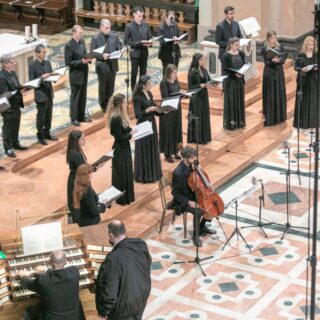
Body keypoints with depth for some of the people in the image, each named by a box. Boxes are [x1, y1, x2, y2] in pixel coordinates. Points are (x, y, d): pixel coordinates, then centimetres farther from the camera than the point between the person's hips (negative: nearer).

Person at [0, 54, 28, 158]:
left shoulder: (13, 73, 5)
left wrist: (22, 89, -5)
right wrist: (19, 92, -29)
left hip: (16, 105, 8)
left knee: (16, 126, 20)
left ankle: (15, 143, 36)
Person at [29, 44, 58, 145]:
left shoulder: (47, 63, 6)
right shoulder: (32, 66, -14)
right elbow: (31, 81, -15)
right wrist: (42, 77, -27)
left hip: (49, 93, 6)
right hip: (40, 94, -6)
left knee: (49, 115, 16)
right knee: (41, 116, 4)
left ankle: (47, 133, 31)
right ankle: (40, 136, 16)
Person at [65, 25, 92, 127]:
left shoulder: (82, 41, 5)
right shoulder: (69, 45, -18)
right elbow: (68, 62, -18)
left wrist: (88, 59, -6)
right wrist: (82, 62, -24)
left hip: (84, 74, 7)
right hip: (76, 75, -7)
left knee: (83, 97, 16)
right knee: (75, 98, 5)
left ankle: (81, 116, 28)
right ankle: (74, 118, 16)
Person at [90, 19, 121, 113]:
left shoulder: (114, 37, 4)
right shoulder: (95, 39, -8)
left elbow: (119, 49, 8)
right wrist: (102, 56, -25)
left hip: (113, 65, 4)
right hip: (102, 66, -4)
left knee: (111, 87, 13)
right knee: (103, 87, 8)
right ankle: (103, 106, 21)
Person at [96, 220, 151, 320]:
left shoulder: (114, 258, -33)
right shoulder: (141, 244, -13)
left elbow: (109, 289, -26)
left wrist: (103, 311, -12)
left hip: (124, 304, -6)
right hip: (142, 294, 6)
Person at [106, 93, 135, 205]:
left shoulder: (121, 116, 2)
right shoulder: (116, 119, -26)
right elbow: (119, 137, -24)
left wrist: (131, 131, -2)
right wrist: (131, 134, -16)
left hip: (124, 148, 9)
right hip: (120, 150, -9)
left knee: (126, 173, 20)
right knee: (121, 174, 5)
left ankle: (126, 196, 35)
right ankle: (121, 199, 19)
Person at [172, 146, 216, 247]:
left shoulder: (189, 165, -4)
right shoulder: (178, 173, -29)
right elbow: (175, 193, -21)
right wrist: (188, 202, -28)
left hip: (192, 195, 9)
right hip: (183, 201, -9)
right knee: (198, 212, -29)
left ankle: (202, 227, 21)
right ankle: (195, 236, -7)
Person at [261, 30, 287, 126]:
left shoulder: (279, 47, 2)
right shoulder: (264, 49, -9)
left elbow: (283, 60, 1)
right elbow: (266, 63, -13)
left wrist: (279, 60, -22)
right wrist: (273, 61, -32)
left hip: (279, 73, 4)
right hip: (269, 74, -4)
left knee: (280, 94, 8)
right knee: (270, 95, -2)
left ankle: (279, 116, 20)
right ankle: (270, 117, 4)